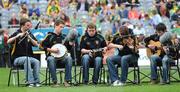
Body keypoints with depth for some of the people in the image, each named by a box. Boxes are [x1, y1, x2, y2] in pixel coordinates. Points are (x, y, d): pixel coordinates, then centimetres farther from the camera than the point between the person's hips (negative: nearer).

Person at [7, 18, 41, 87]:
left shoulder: (30, 34, 12)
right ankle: (30, 81, -40)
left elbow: (36, 44, -2)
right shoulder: (16, 33, 0)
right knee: (26, 59, -36)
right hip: (17, 58, -4)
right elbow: (8, 42, -17)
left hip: (29, 57, 4)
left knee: (37, 62, -27)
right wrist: (17, 36, -30)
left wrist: (30, 38, -18)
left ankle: (36, 81, -28)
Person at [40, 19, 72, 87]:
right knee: (50, 59, -38)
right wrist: (51, 50, -14)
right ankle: (55, 82, -31)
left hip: (62, 57, 3)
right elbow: (42, 46, -4)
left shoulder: (63, 37, 14)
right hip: (52, 56, -3)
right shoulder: (49, 36, 1)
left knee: (69, 58, -30)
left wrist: (70, 44, -2)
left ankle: (67, 81, -27)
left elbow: (68, 48, 18)